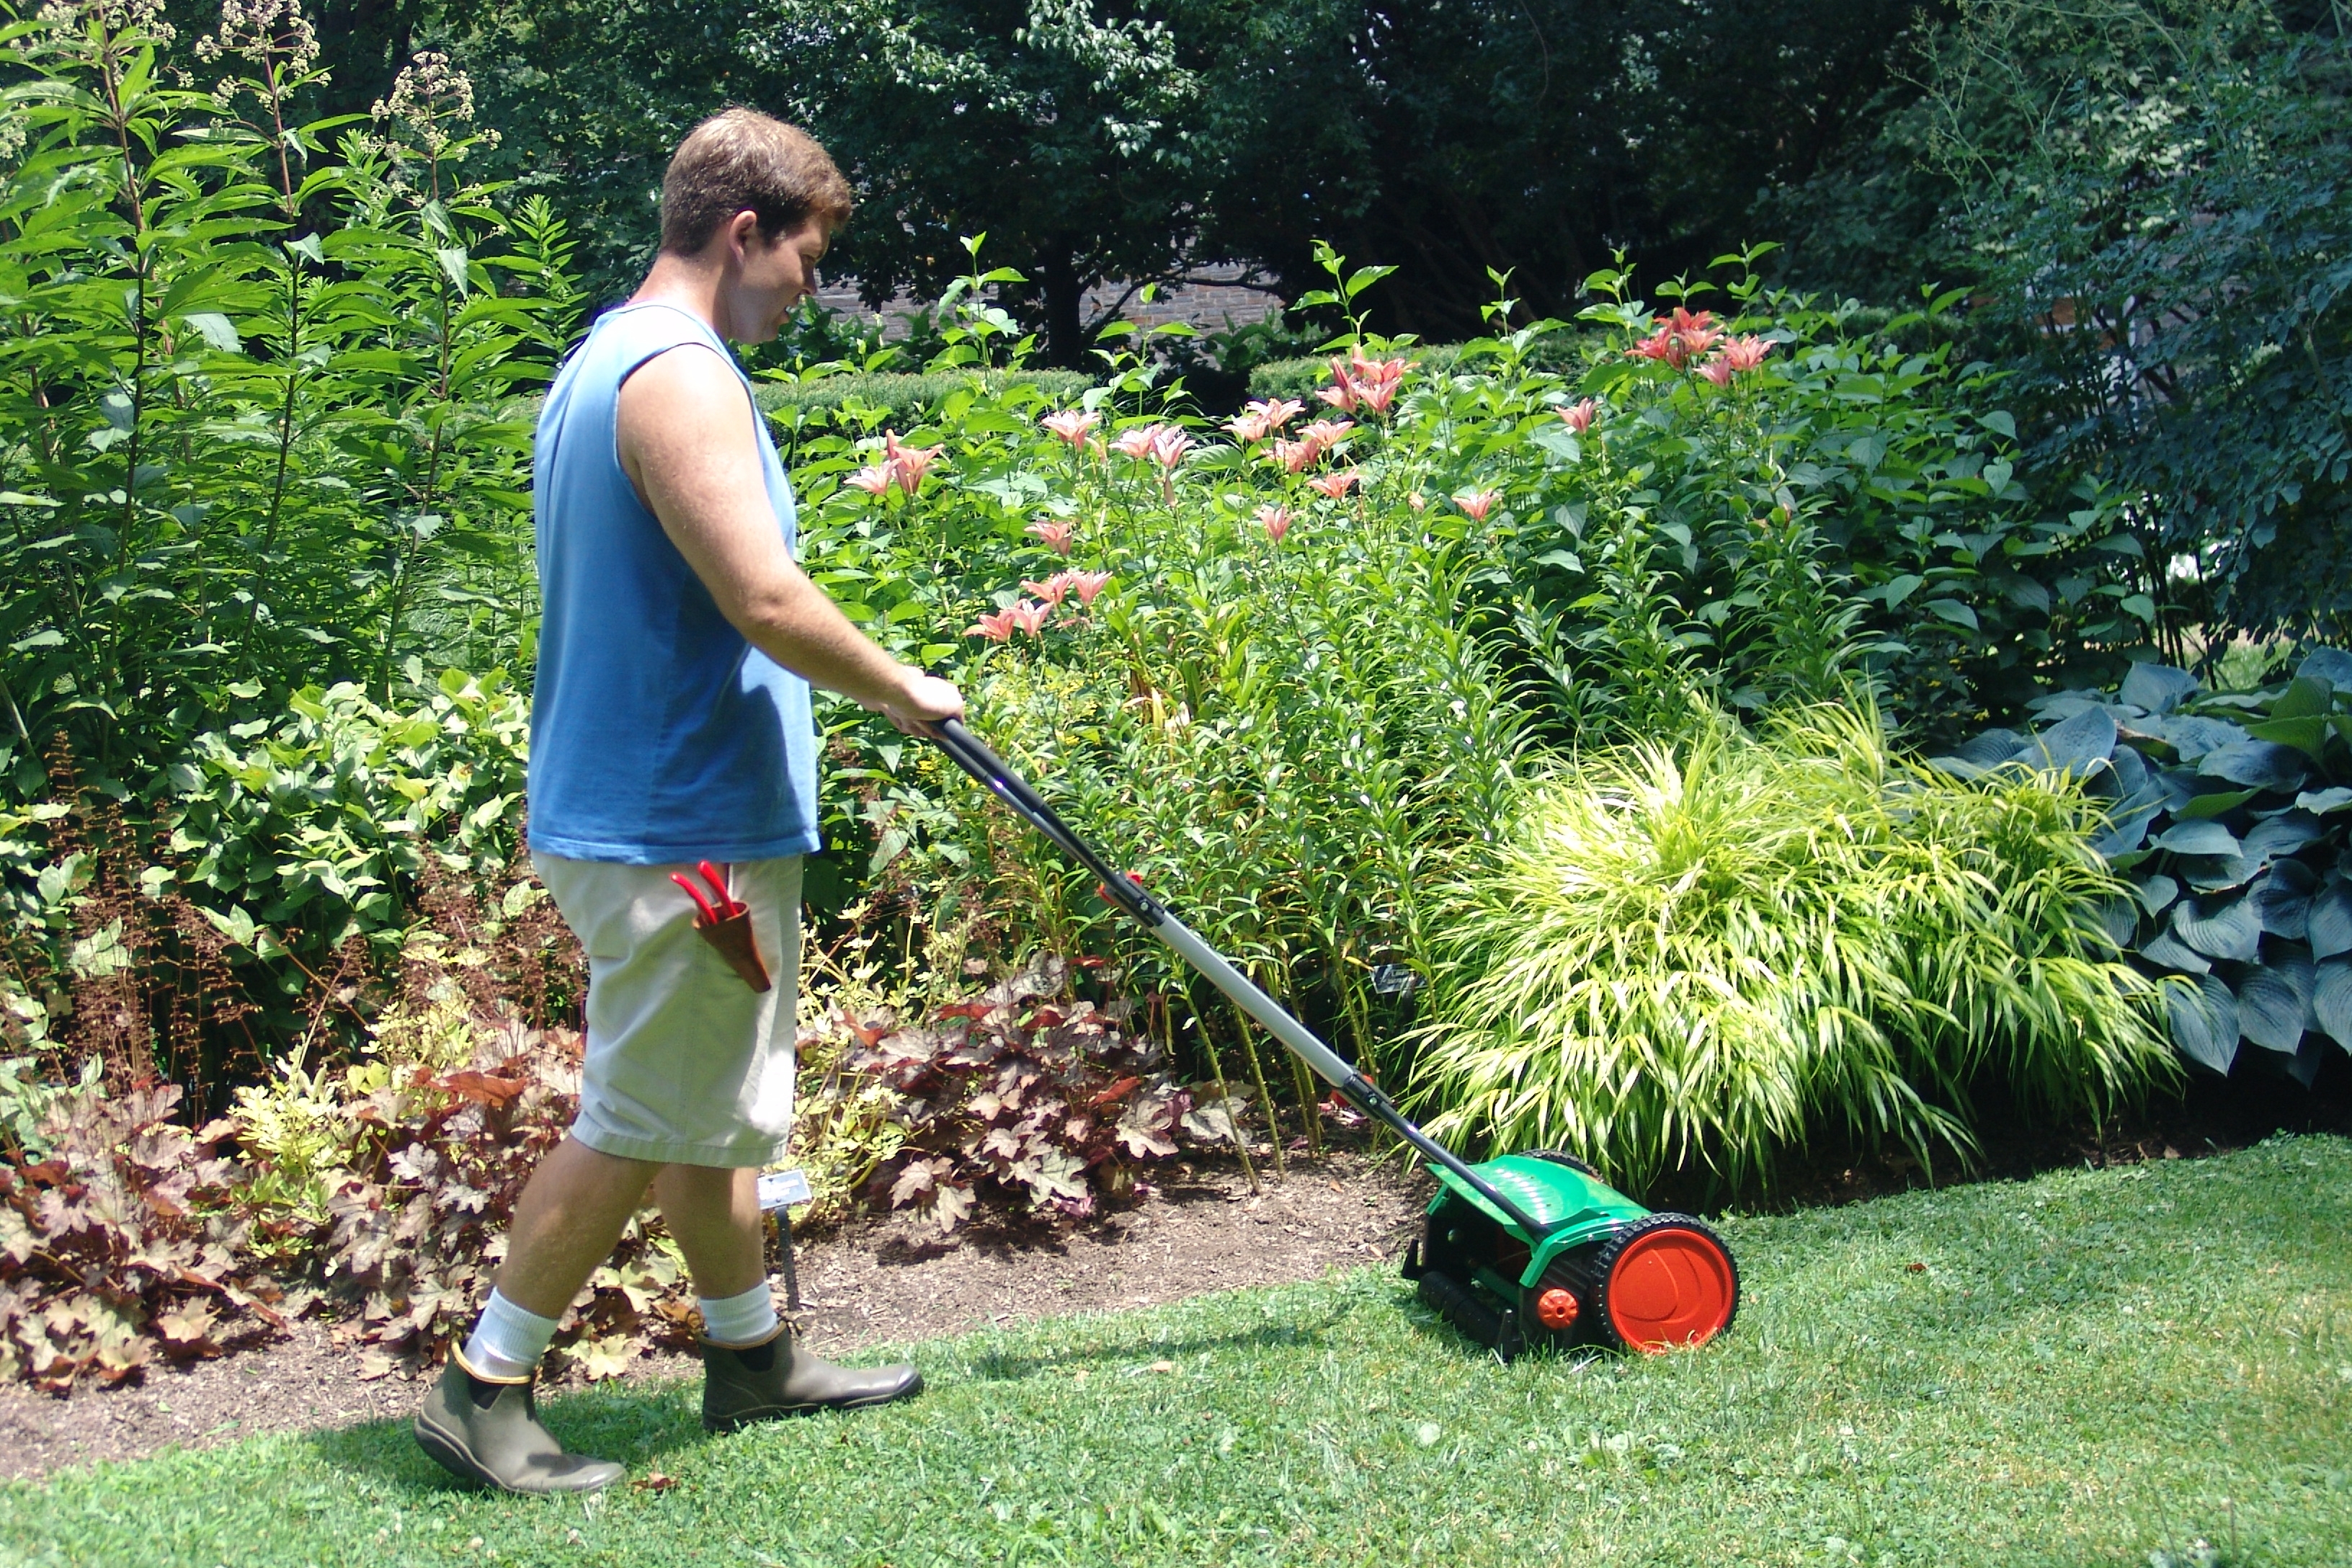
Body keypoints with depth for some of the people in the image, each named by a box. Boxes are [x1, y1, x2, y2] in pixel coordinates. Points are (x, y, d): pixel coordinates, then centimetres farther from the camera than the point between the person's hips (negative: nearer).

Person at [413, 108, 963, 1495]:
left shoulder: (604, 365, 15)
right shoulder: (682, 377, -19)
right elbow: (768, 603, -26)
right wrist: (903, 691, -10)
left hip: (650, 811, 11)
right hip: (680, 828, -11)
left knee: (717, 1106, 19)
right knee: (642, 1122, -1)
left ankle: (755, 1356, 31)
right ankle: (486, 1390, 9)